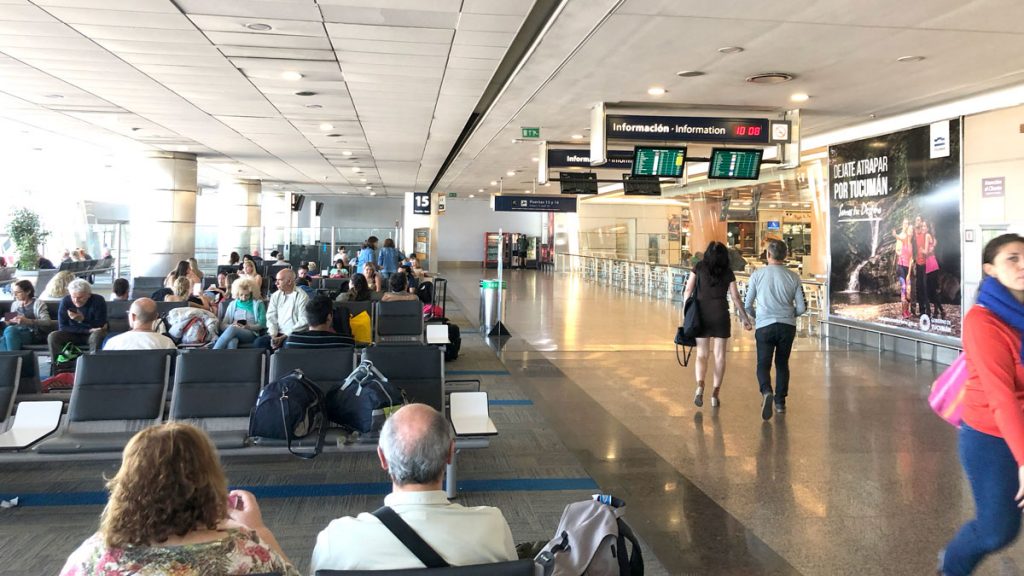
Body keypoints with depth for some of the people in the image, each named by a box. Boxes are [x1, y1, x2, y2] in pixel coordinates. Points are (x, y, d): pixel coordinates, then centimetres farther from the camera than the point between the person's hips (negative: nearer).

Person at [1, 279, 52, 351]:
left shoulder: (38, 303, 4)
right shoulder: (15, 304, 23)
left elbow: (47, 322, -10)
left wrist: (27, 321, -23)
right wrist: (9, 322, 2)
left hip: (34, 335, -5)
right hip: (17, 333, 5)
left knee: (10, 330, -34)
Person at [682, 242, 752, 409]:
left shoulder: (699, 268, 3)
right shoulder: (728, 273, 5)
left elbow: (688, 291, 0)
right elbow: (735, 297, 4)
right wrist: (745, 318, 13)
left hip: (701, 315, 0)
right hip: (720, 315, 0)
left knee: (702, 354, 7)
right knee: (719, 355, 9)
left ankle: (700, 385, -17)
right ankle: (715, 393, 7)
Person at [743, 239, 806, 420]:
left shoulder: (758, 274, -1)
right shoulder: (793, 277, 3)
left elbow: (747, 305, 3)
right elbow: (801, 307, 4)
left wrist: (755, 316, 23)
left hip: (765, 325, -2)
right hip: (787, 325, 2)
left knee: (763, 364, 2)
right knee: (782, 364, 16)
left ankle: (767, 392, -25)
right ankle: (780, 402, 19)